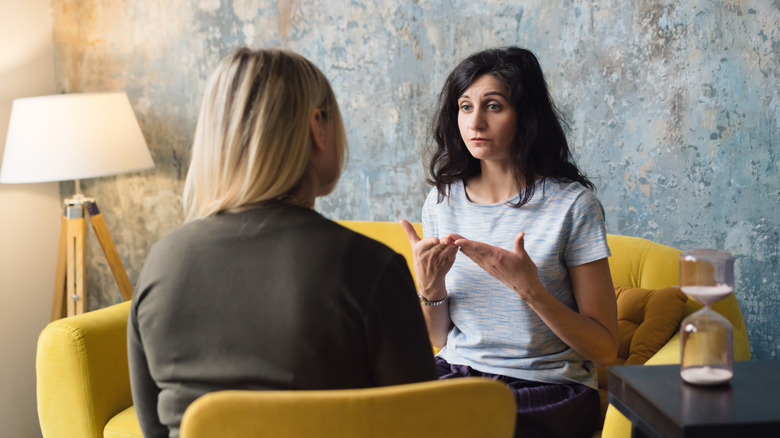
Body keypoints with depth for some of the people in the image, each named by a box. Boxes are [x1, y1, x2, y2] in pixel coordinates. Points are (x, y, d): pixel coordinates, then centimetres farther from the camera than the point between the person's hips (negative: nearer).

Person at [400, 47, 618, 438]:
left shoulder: (572, 203, -8)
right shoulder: (442, 201, 6)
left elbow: (604, 348, -8)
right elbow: (440, 339, 11)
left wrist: (529, 288, -22)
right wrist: (430, 285, -10)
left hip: (547, 386, -4)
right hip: (458, 371, 4)